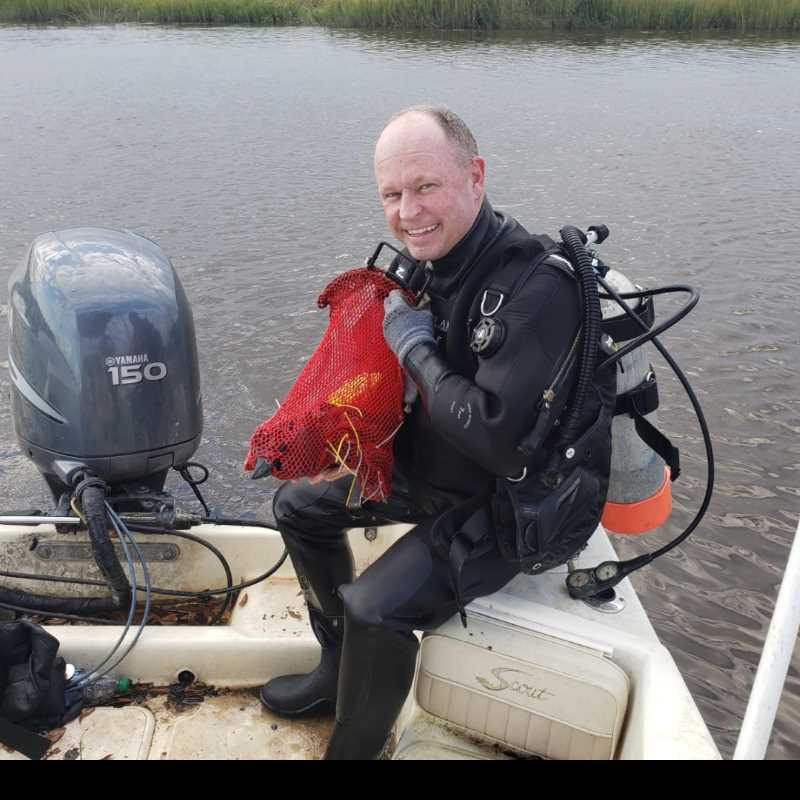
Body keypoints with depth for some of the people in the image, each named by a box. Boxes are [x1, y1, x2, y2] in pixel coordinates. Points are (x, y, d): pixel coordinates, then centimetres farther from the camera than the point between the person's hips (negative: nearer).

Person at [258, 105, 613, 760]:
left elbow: (498, 440, -35)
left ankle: (354, 747, 6)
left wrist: (415, 349, -23)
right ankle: (340, 670, 29)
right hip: (422, 469, 9)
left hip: (501, 504, -9)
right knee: (298, 505, 15)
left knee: (375, 607, -25)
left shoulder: (536, 288, -28)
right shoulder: (434, 260, -3)